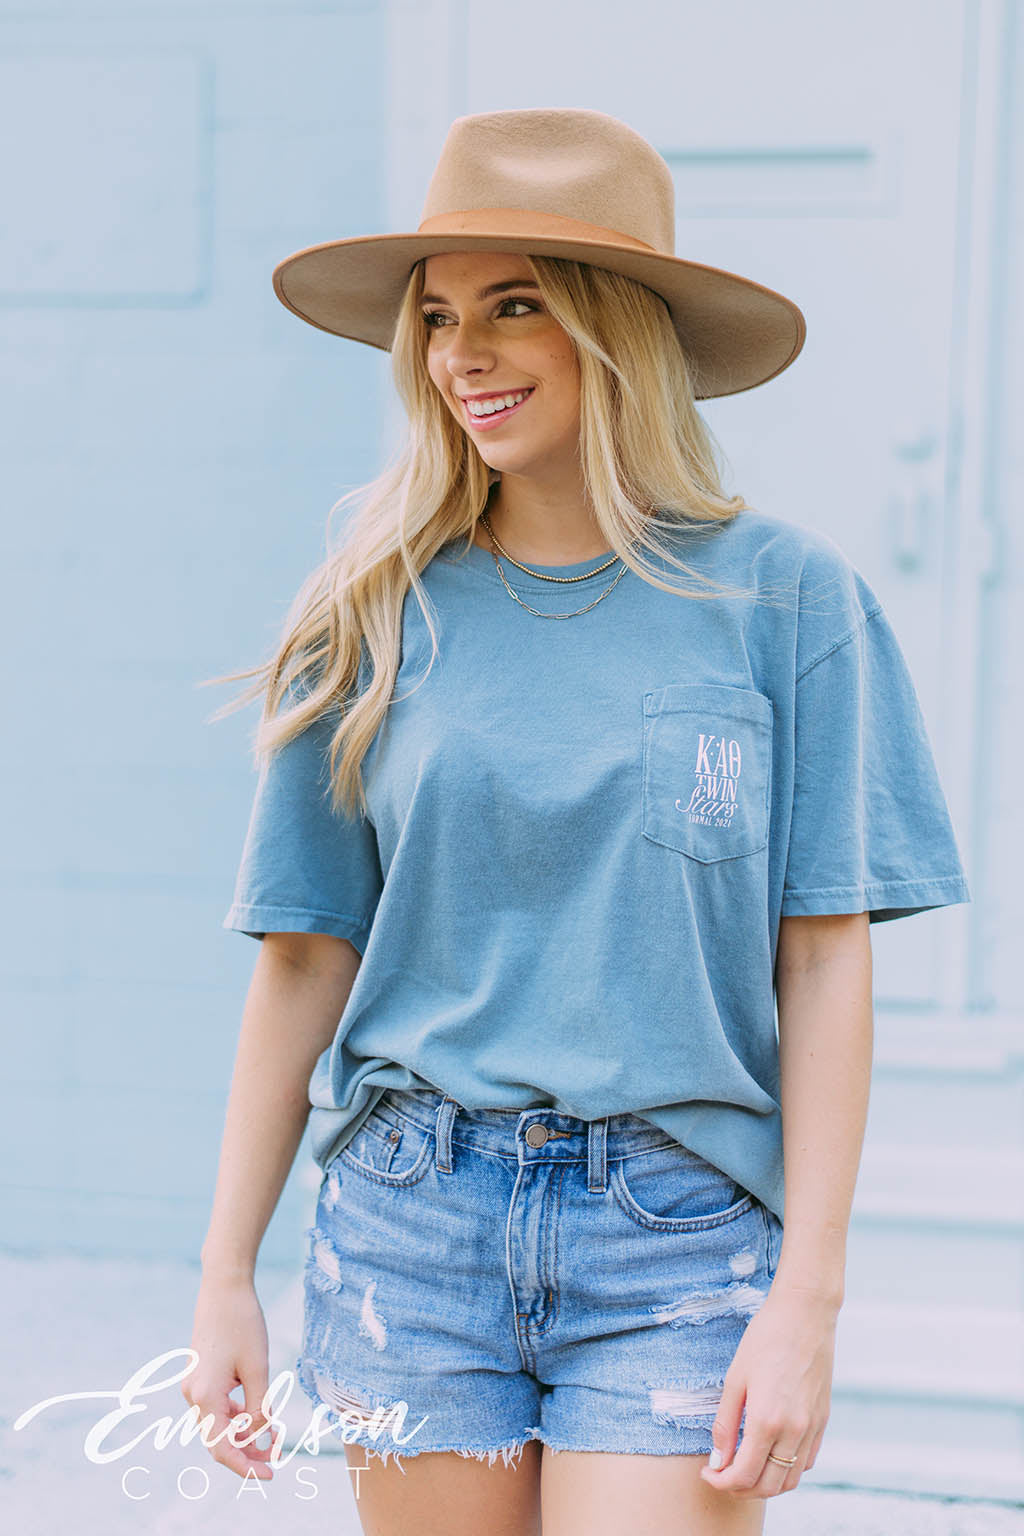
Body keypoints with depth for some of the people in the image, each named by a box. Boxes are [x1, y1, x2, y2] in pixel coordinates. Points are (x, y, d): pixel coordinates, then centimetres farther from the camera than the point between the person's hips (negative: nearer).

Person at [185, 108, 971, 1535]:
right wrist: (226, 1276, 4)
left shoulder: (784, 592, -1)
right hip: (412, 1217, 2)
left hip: (683, 1226, -2)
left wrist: (805, 1303, -7)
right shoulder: (377, 615, 4)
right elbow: (303, 957, 6)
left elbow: (825, 960, -3)